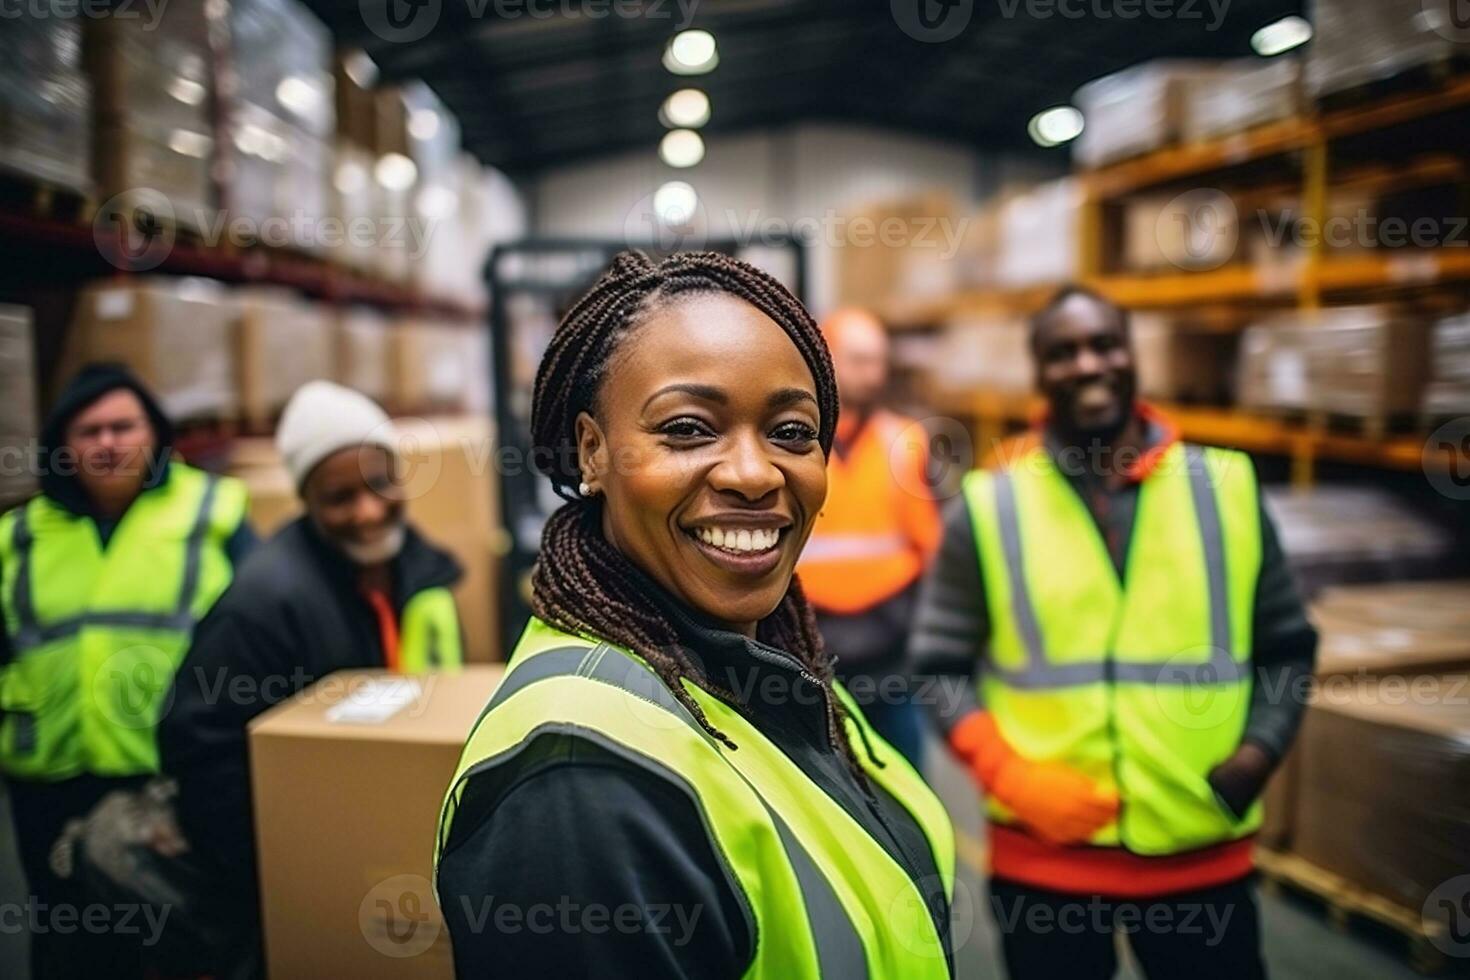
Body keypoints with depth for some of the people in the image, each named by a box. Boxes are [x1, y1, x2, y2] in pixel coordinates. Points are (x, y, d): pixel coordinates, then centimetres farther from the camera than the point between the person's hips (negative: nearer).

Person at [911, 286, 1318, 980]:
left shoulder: (1228, 487, 2)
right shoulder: (987, 507, -4)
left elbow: (1286, 648, 10)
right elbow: (940, 668, -1)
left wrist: (1258, 751, -5)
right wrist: (1009, 774, -13)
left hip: (1206, 853, 2)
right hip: (1042, 859, -1)